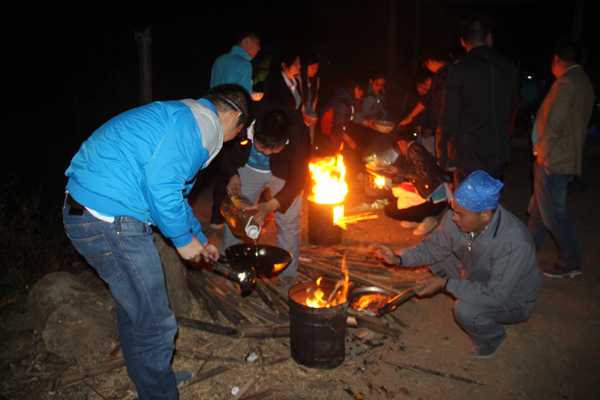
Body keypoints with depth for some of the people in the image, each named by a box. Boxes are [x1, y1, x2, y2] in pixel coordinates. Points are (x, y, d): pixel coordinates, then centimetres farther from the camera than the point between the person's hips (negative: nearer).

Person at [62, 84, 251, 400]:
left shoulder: (180, 118, 21)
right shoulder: (200, 123, -12)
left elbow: (173, 189, 30)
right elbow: (162, 187, -23)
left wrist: (200, 238, 35)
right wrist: (184, 239, -8)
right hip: (109, 223, -11)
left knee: (133, 308, 26)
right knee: (154, 325, 2)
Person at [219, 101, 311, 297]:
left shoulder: (299, 131, -37)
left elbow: (297, 179, -27)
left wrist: (271, 205, -38)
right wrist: (232, 175, -23)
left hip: (283, 173, -1)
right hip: (248, 169, 2)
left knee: (289, 221, -7)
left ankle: (288, 277, 11)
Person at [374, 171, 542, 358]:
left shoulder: (515, 244, -39)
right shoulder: (455, 219, -21)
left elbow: (495, 296, -36)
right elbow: (434, 247, -6)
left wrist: (445, 284, -33)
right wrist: (399, 259, -21)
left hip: (512, 299, -6)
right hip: (477, 277, 6)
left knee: (466, 310, -30)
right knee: (439, 257, -4)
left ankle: (492, 339, 4)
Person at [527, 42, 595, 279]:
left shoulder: (566, 82, -17)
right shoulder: (584, 82, 13)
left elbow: (554, 123, -23)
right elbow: (579, 122, 17)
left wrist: (543, 151, -10)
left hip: (553, 159, -10)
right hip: (567, 156, 10)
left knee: (553, 213, -1)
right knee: (538, 208, 20)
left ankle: (571, 263, 9)